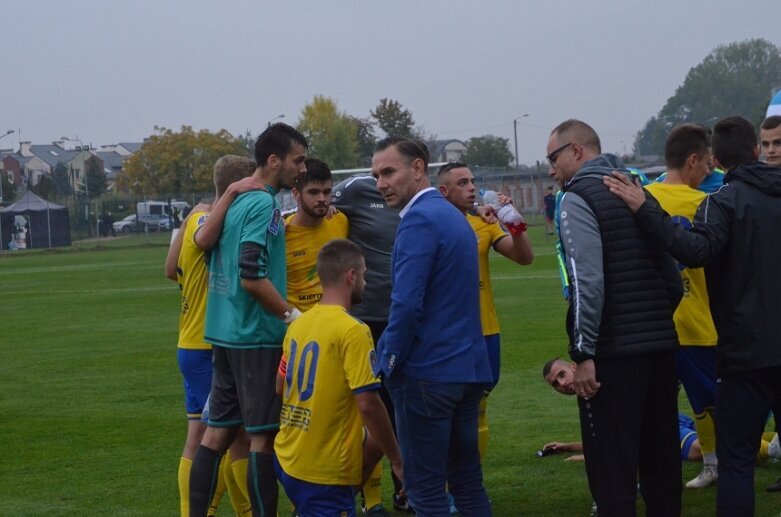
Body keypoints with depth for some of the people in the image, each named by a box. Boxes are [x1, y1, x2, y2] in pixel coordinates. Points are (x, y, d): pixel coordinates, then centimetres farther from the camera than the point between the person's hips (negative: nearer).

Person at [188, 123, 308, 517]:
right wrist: (290, 314, -13)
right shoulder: (264, 206, -14)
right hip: (258, 337, -8)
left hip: (224, 334, 8)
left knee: (217, 429, 11)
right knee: (263, 436, -3)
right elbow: (252, 275, -22)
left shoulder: (232, 203, 11)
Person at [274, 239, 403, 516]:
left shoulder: (298, 324, 6)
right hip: (323, 471, -8)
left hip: (286, 459, 8)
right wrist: (397, 460, -8)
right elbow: (368, 404, -19)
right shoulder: (353, 330, -16)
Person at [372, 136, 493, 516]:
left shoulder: (419, 219, -14)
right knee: (467, 479, 14)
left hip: (427, 371, -9)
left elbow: (407, 304, -22)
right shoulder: (454, 215, 14)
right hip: (468, 367, 9)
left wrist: (390, 360, -9)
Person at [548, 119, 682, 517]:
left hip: (614, 351, -7)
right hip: (661, 346, 8)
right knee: (661, 462, 15)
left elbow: (587, 282, -18)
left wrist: (583, 353, -17)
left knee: (612, 469, -4)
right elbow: (672, 272, 16)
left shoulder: (578, 199, -8)